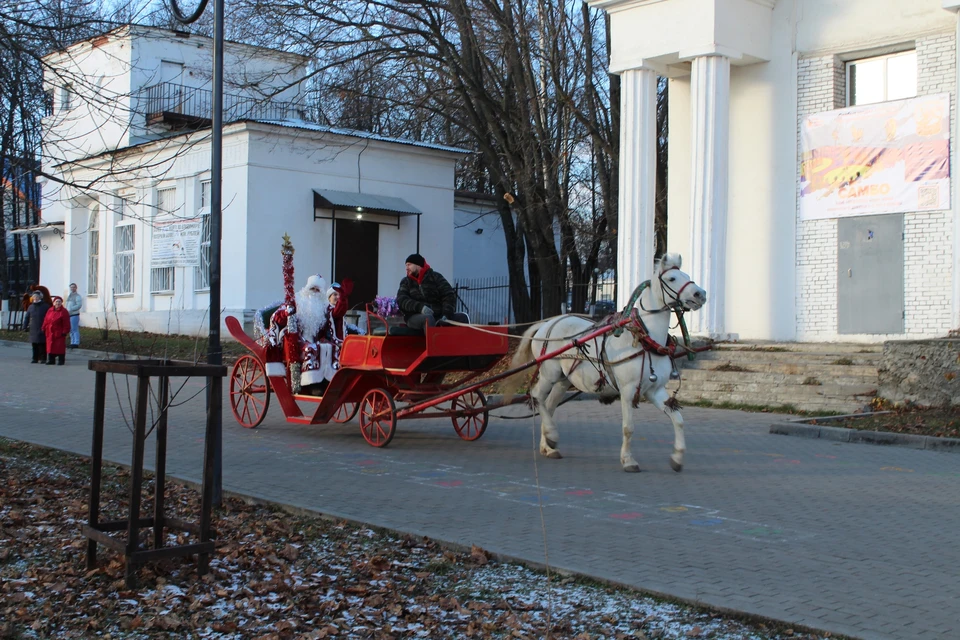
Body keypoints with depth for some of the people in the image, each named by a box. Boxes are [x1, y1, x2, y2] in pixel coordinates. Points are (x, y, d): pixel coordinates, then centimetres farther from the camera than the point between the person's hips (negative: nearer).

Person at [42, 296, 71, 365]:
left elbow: (66, 323, -7)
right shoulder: (49, 311, 11)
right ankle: (50, 360, 17)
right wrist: (44, 330, 9)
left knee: (59, 347, -4)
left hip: (59, 333, -5)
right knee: (50, 347, 8)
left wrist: (65, 332, -12)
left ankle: (60, 360, 4)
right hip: (50, 333, 5)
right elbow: (46, 321, 13)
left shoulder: (64, 312, -4)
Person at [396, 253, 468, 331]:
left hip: (438, 315, 1)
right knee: (428, 318, -35)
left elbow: (449, 295, 2)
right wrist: (419, 307, -20)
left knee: (462, 317, -21)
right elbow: (401, 300, -1)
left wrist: (446, 315, -16)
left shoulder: (435, 277, 10)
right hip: (415, 317, -1)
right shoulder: (406, 282, 15)